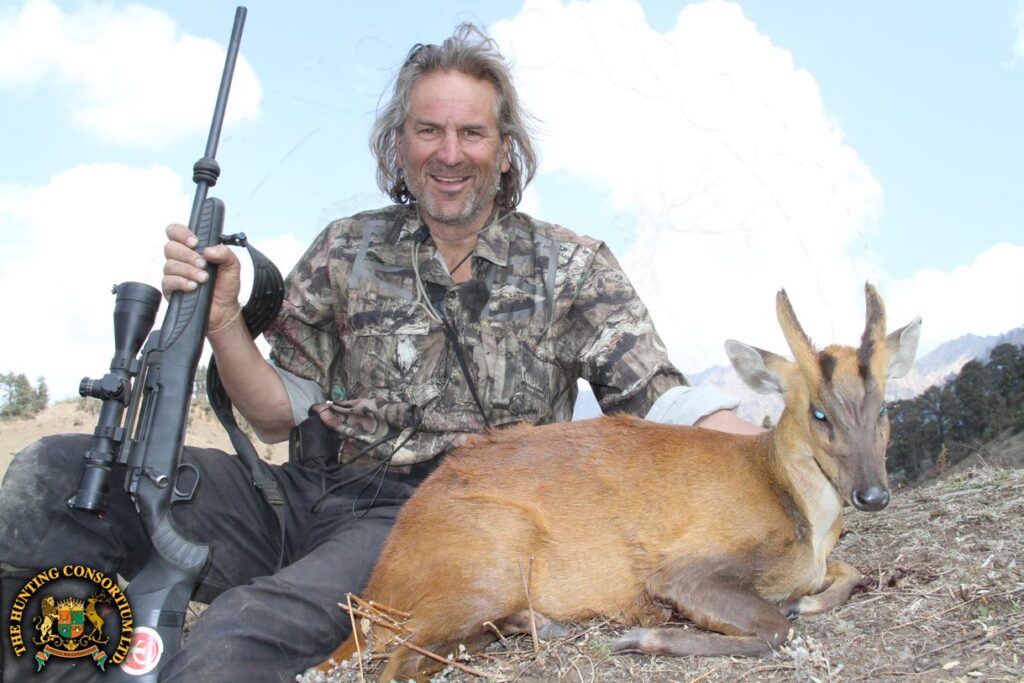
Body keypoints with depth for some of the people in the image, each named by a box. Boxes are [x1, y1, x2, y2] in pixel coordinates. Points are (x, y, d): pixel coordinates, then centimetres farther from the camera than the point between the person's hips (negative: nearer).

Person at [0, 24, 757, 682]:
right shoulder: (347, 251, 11)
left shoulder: (573, 267, 5)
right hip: (310, 493, 4)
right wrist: (222, 320, -6)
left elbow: (658, 398, 0)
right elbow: (279, 412, 12)